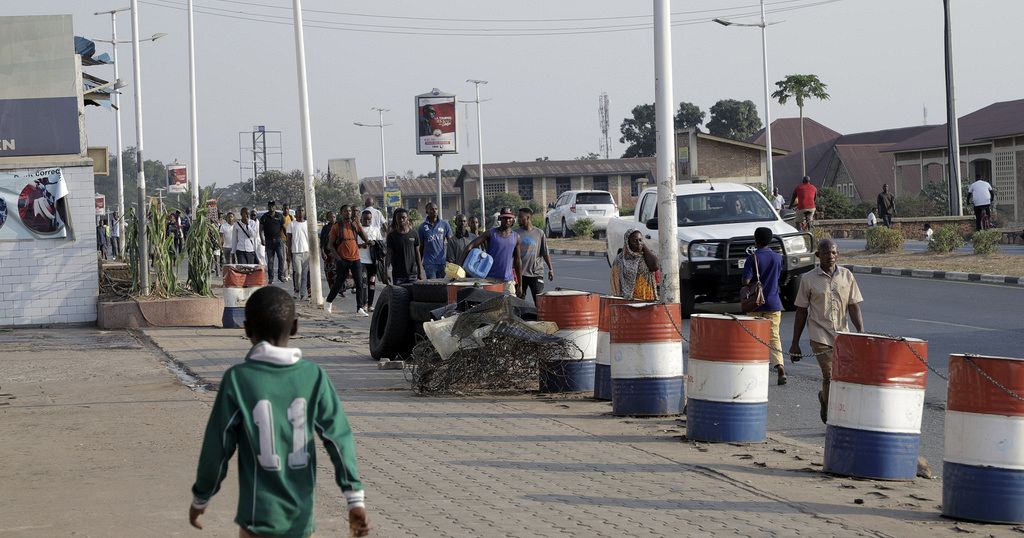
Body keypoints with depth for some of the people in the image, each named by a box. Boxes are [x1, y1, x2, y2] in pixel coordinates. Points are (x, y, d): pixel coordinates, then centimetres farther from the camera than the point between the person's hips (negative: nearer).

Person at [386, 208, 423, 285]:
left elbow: (417, 254, 10)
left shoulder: (414, 235, 5)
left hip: (412, 273, 1)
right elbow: (389, 254, 2)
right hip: (397, 274, -1)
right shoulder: (392, 235, 1)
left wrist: (420, 271, 8)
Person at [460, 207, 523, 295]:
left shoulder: (516, 237, 8)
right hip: (490, 278, -2)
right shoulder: (491, 233, -1)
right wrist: (460, 264, -19)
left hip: (508, 280, 2)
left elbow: (518, 261, 14)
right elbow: (471, 246, -7)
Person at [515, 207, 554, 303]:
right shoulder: (517, 233, 4)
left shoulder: (539, 233, 3)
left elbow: (545, 253, 8)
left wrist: (550, 269, 6)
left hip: (536, 273, -1)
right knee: (519, 300, 6)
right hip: (520, 273, 1)